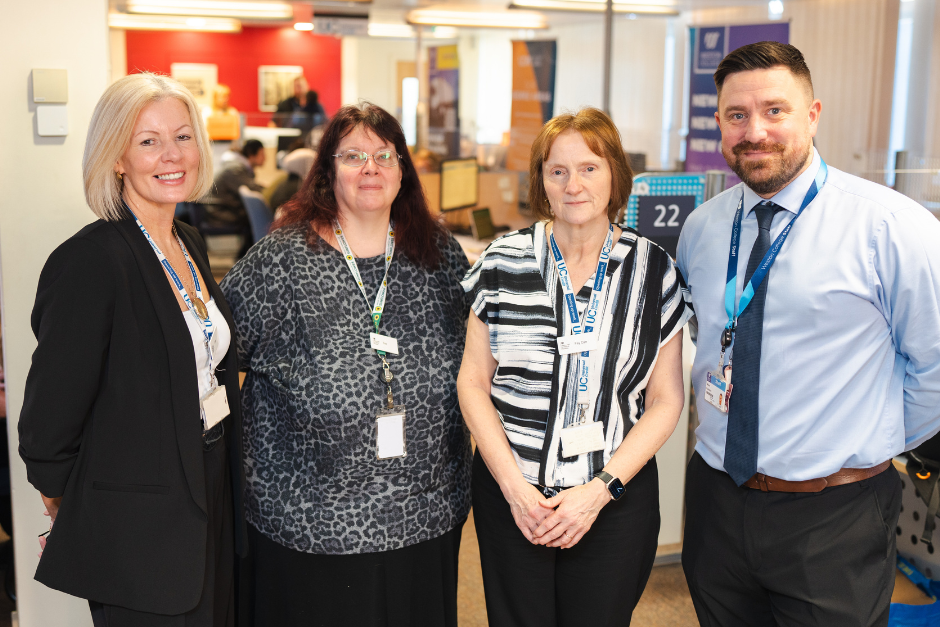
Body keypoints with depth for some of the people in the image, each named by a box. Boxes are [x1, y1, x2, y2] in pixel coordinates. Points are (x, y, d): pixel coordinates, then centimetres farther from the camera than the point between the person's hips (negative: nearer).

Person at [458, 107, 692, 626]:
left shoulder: (652, 268, -2)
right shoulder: (504, 261, -2)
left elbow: (665, 399, -1)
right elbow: (473, 380, 0)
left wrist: (601, 488, -10)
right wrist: (514, 486, -8)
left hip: (616, 501, 0)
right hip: (510, 496, 0)